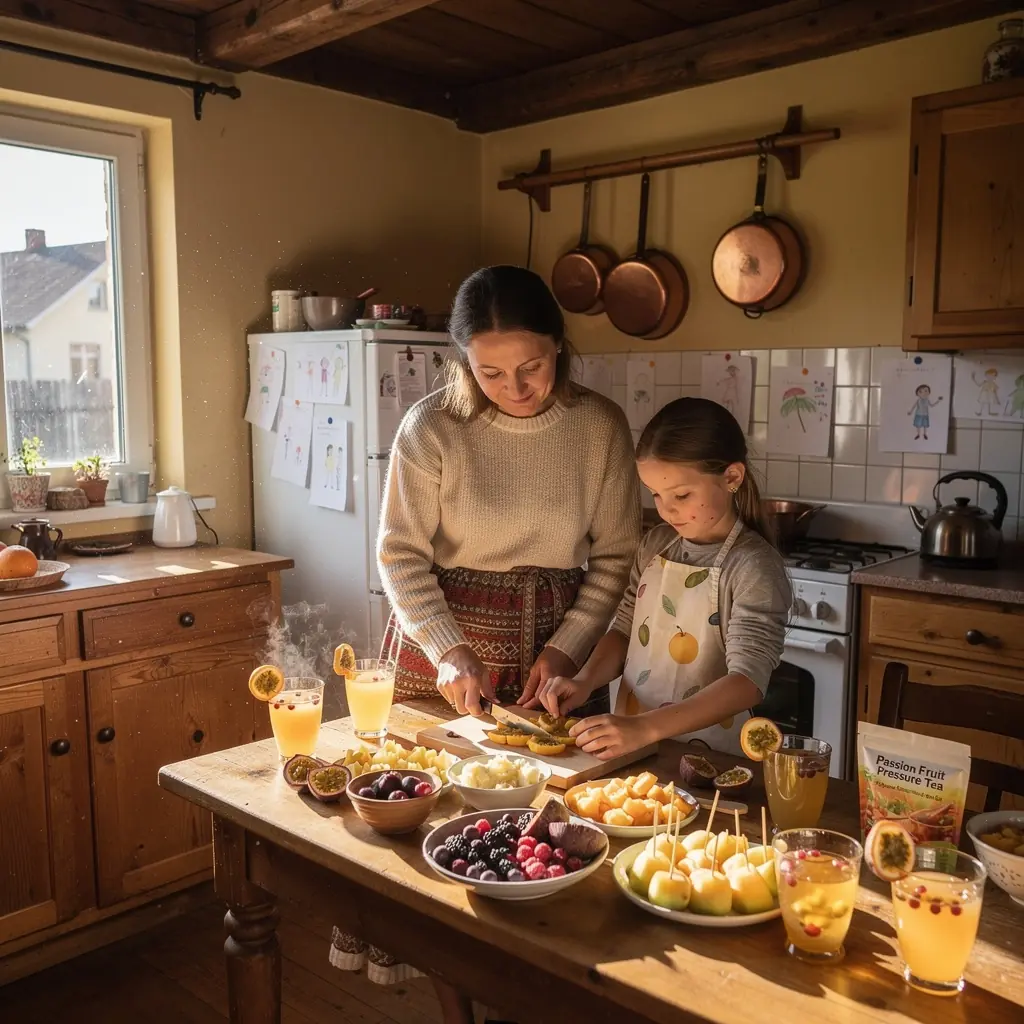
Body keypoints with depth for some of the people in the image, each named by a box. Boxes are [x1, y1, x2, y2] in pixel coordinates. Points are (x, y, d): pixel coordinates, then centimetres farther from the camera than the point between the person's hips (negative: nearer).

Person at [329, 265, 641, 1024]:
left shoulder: (601, 427, -6)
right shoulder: (432, 428, -11)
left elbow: (615, 557, 0)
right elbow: (402, 556, -7)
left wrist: (566, 650, -9)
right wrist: (449, 654, -16)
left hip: (556, 639, 2)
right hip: (443, 633, -1)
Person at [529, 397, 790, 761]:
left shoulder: (754, 567, -12)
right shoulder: (656, 546, 8)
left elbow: (748, 682, -20)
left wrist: (644, 728, -30)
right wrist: (585, 680, -4)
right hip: (629, 746, 4)